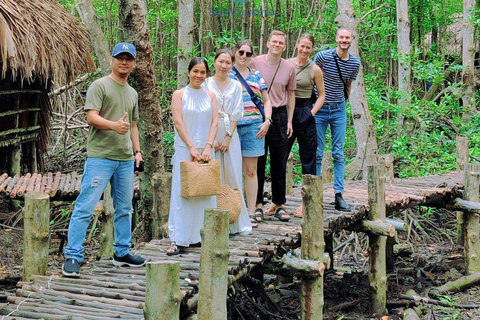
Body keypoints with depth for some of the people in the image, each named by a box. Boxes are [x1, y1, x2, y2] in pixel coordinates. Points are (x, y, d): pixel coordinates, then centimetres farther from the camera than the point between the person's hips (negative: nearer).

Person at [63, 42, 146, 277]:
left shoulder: (132, 93, 19)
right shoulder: (99, 86, -4)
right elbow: (91, 117, -14)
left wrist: (137, 150, 14)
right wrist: (114, 125, -30)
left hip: (125, 159, 7)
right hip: (100, 157, -7)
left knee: (124, 209, 13)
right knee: (85, 207, -8)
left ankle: (122, 253, 25)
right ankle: (73, 257, -4)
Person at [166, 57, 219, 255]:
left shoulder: (210, 96, 10)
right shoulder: (179, 95, 1)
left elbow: (214, 122, 3)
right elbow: (178, 122, -7)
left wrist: (208, 147, -10)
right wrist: (192, 147, -14)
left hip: (205, 150, 4)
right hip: (184, 150, -4)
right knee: (182, 193, -5)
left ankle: (199, 236, 13)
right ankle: (177, 240, -4)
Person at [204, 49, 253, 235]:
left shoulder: (236, 86, 9)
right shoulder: (206, 84, 3)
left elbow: (236, 114, 4)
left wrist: (228, 137, -6)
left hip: (230, 135, 2)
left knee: (233, 176, 1)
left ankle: (237, 222, 6)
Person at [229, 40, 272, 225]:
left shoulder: (257, 76, 16)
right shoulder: (227, 75, 8)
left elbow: (266, 101, 18)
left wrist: (267, 121, 3)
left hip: (253, 127, 2)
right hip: (232, 126, -2)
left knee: (251, 171, 3)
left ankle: (251, 212, 5)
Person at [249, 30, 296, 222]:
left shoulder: (289, 68, 7)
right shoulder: (255, 63, 0)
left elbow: (290, 94, 14)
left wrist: (289, 121, 8)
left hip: (279, 115, 2)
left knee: (279, 163, 5)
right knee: (258, 162, 0)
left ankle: (278, 205, 12)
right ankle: (258, 204, 6)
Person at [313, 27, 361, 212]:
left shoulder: (355, 63, 2)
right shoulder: (323, 56, -10)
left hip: (339, 110, 3)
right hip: (319, 108, -3)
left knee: (338, 154, 3)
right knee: (317, 153, 0)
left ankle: (338, 195, 6)